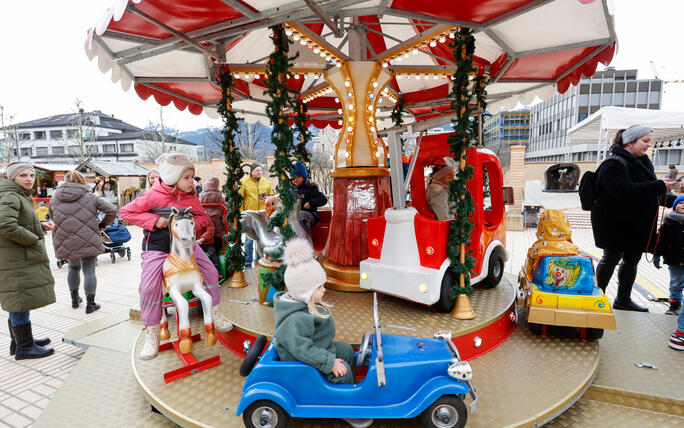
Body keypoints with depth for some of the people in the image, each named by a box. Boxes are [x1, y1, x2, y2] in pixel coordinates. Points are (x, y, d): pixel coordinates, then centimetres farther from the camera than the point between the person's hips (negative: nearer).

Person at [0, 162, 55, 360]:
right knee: (21, 301, -3)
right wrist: (34, 239, -19)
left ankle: (18, 341, 29)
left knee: (17, 303, 18)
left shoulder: (20, 196, 16)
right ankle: (24, 347, 6)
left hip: (21, 258, 10)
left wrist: (41, 226, 8)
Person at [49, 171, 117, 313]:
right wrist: (103, 225, 7)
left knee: (73, 267, 25)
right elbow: (111, 210, -8)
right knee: (89, 271, 5)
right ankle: (90, 304, 9)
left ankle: (74, 299, 33)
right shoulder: (90, 197, -3)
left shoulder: (54, 198, 7)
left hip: (65, 242, 4)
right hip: (88, 241, -4)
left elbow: (52, 217, 20)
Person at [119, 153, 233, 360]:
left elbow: (204, 217, 14)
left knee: (210, 271, -10)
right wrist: (154, 220, -19)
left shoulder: (191, 198, 0)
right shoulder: (154, 196, -13)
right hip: (156, 247, -3)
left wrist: (194, 222, -11)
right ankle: (151, 335, 7)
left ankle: (214, 314, 10)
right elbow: (125, 212, -8)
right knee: (149, 287, -14)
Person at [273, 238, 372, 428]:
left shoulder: (300, 303, -2)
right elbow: (302, 349, -38)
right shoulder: (296, 319, -35)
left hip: (314, 349, 11)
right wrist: (330, 363, -33)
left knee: (346, 349, 15)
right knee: (342, 371, -18)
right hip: (300, 363, -11)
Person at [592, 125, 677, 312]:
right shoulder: (614, 164, -17)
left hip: (636, 225, 9)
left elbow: (651, 192, 22)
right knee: (611, 259, 2)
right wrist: (659, 186, -28)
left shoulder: (642, 162, 14)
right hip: (615, 225, -9)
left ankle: (623, 299, 26)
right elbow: (624, 191, -31)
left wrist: (673, 201, 8)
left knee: (632, 260, 14)